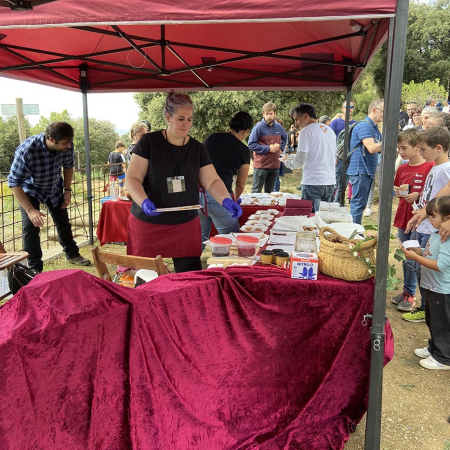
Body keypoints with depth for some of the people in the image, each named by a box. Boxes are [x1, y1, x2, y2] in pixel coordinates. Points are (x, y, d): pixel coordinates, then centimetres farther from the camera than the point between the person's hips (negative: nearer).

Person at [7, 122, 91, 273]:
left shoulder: (66, 146, -26)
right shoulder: (26, 151, -40)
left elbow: (68, 166, -3)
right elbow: (14, 183, -32)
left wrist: (67, 190, -6)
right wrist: (30, 210, -35)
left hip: (54, 188, 4)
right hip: (29, 189, -4)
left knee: (63, 222, 14)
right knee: (30, 226, -11)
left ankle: (72, 254, 34)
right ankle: (34, 268, 2)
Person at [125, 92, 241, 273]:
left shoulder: (197, 148, 4)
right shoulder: (148, 142, -6)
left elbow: (212, 181, 0)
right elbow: (132, 178, -8)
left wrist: (226, 200, -19)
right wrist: (144, 202, -26)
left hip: (186, 224, 3)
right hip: (148, 224, -2)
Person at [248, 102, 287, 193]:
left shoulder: (279, 127, 7)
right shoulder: (259, 127, -11)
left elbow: (285, 138, 28)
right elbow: (251, 144, -14)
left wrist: (281, 148, 10)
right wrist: (268, 148, -16)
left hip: (275, 166, 6)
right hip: (261, 165, -5)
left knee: (270, 191, 16)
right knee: (256, 192, 0)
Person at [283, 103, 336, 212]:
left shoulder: (306, 131, -8)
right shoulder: (330, 130, 14)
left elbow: (301, 159, -13)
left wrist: (288, 164, 5)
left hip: (313, 182, -7)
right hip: (330, 182, 7)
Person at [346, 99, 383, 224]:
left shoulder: (375, 128, 18)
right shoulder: (364, 125, -13)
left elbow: (379, 148, 17)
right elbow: (371, 148, -23)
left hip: (368, 171, 10)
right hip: (360, 170, -10)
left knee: (360, 204, 14)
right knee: (358, 205, -7)